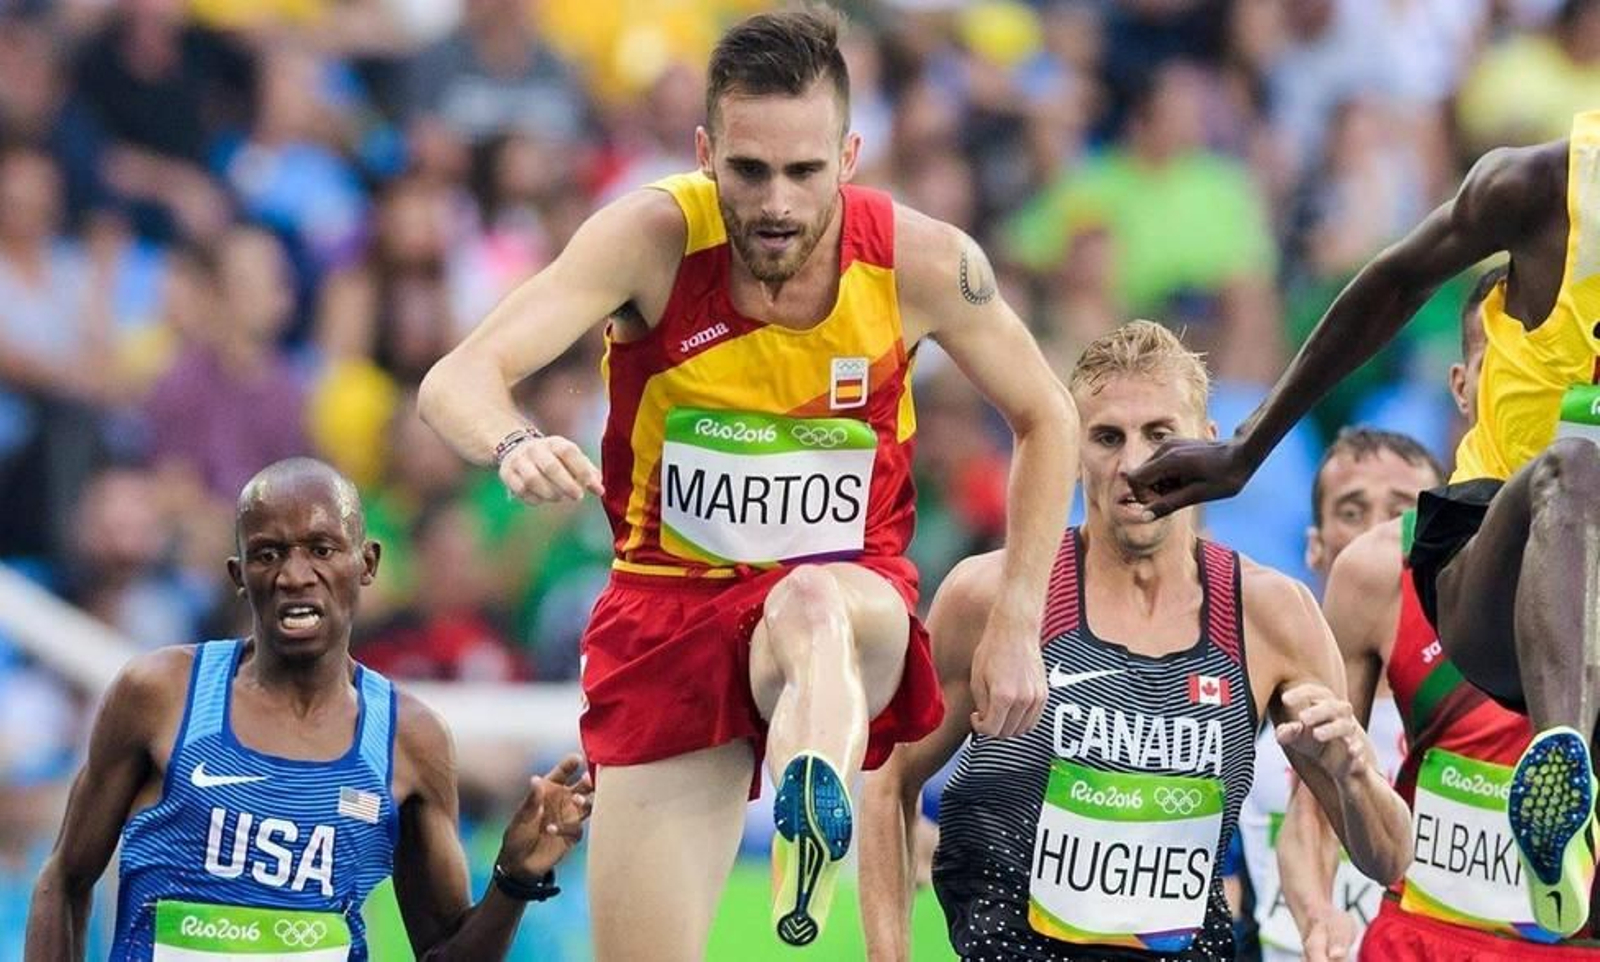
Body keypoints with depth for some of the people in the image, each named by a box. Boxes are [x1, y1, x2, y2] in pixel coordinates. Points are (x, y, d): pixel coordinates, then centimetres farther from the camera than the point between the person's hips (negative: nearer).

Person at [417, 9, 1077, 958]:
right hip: (672, 598, 1)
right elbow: (458, 379, -26)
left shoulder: (921, 262, -12)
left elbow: (1047, 418, 6)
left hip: (851, 589, -1)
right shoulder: (655, 238, -17)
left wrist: (1018, 626, -1)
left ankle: (818, 807, -69)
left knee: (815, 605, -40)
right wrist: (515, 445, -50)